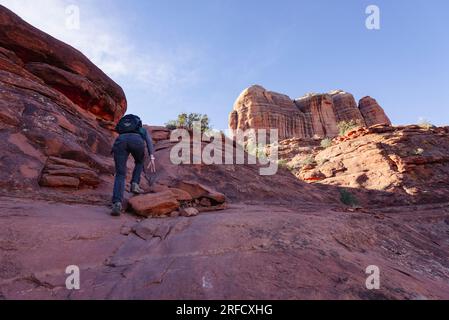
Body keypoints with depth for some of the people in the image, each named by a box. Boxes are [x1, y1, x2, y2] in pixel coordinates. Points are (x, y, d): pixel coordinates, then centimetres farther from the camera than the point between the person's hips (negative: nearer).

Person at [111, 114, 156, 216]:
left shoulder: (122, 129, 48)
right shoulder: (143, 130, 41)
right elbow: (149, 141, 15)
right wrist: (152, 158, 3)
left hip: (120, 140, 2)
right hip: (136, 141, -2)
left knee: (120, 175, 3)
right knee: (140, 162, 32)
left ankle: (117, 203, -17)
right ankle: (135, 184, 14)